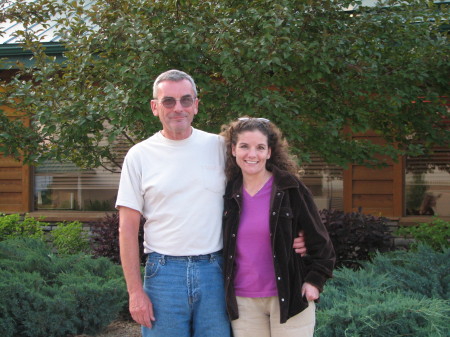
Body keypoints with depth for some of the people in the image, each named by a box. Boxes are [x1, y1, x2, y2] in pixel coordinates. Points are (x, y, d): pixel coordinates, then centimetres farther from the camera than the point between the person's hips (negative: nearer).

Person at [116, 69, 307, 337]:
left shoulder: (219, 147, 4)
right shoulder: (139, 156, 1)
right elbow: (128, 229, 0)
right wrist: (135, 292, -5)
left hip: (214, 271, 1)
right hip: (164, 272, -1)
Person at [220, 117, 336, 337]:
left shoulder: (291, 188, -5)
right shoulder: (229, 192, 4)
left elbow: (318, 239, 0)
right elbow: (222, 246, 16)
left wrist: (315, 280, -5)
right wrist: (225, 290, 12)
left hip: (289, 298, -3)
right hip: (243, 301, 3)